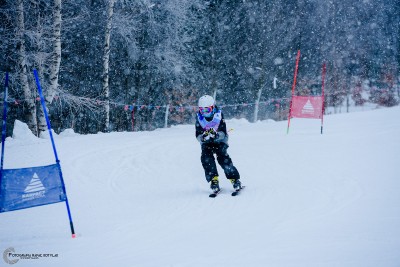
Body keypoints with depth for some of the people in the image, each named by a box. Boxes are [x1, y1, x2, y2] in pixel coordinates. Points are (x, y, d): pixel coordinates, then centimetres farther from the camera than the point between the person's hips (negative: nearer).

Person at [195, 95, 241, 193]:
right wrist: (203, 137, -38)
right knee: (206, 158, -23)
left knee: (223, 158, -24)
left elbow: (223, 133, -20)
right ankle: (214, 180, -17)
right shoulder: (199, 118, -8)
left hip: (220, 141, -2)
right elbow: (198, 135, -14)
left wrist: (216, 135, -42)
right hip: (206, 143, 3)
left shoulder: (219, 115, -15)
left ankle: (235, 179, -17)